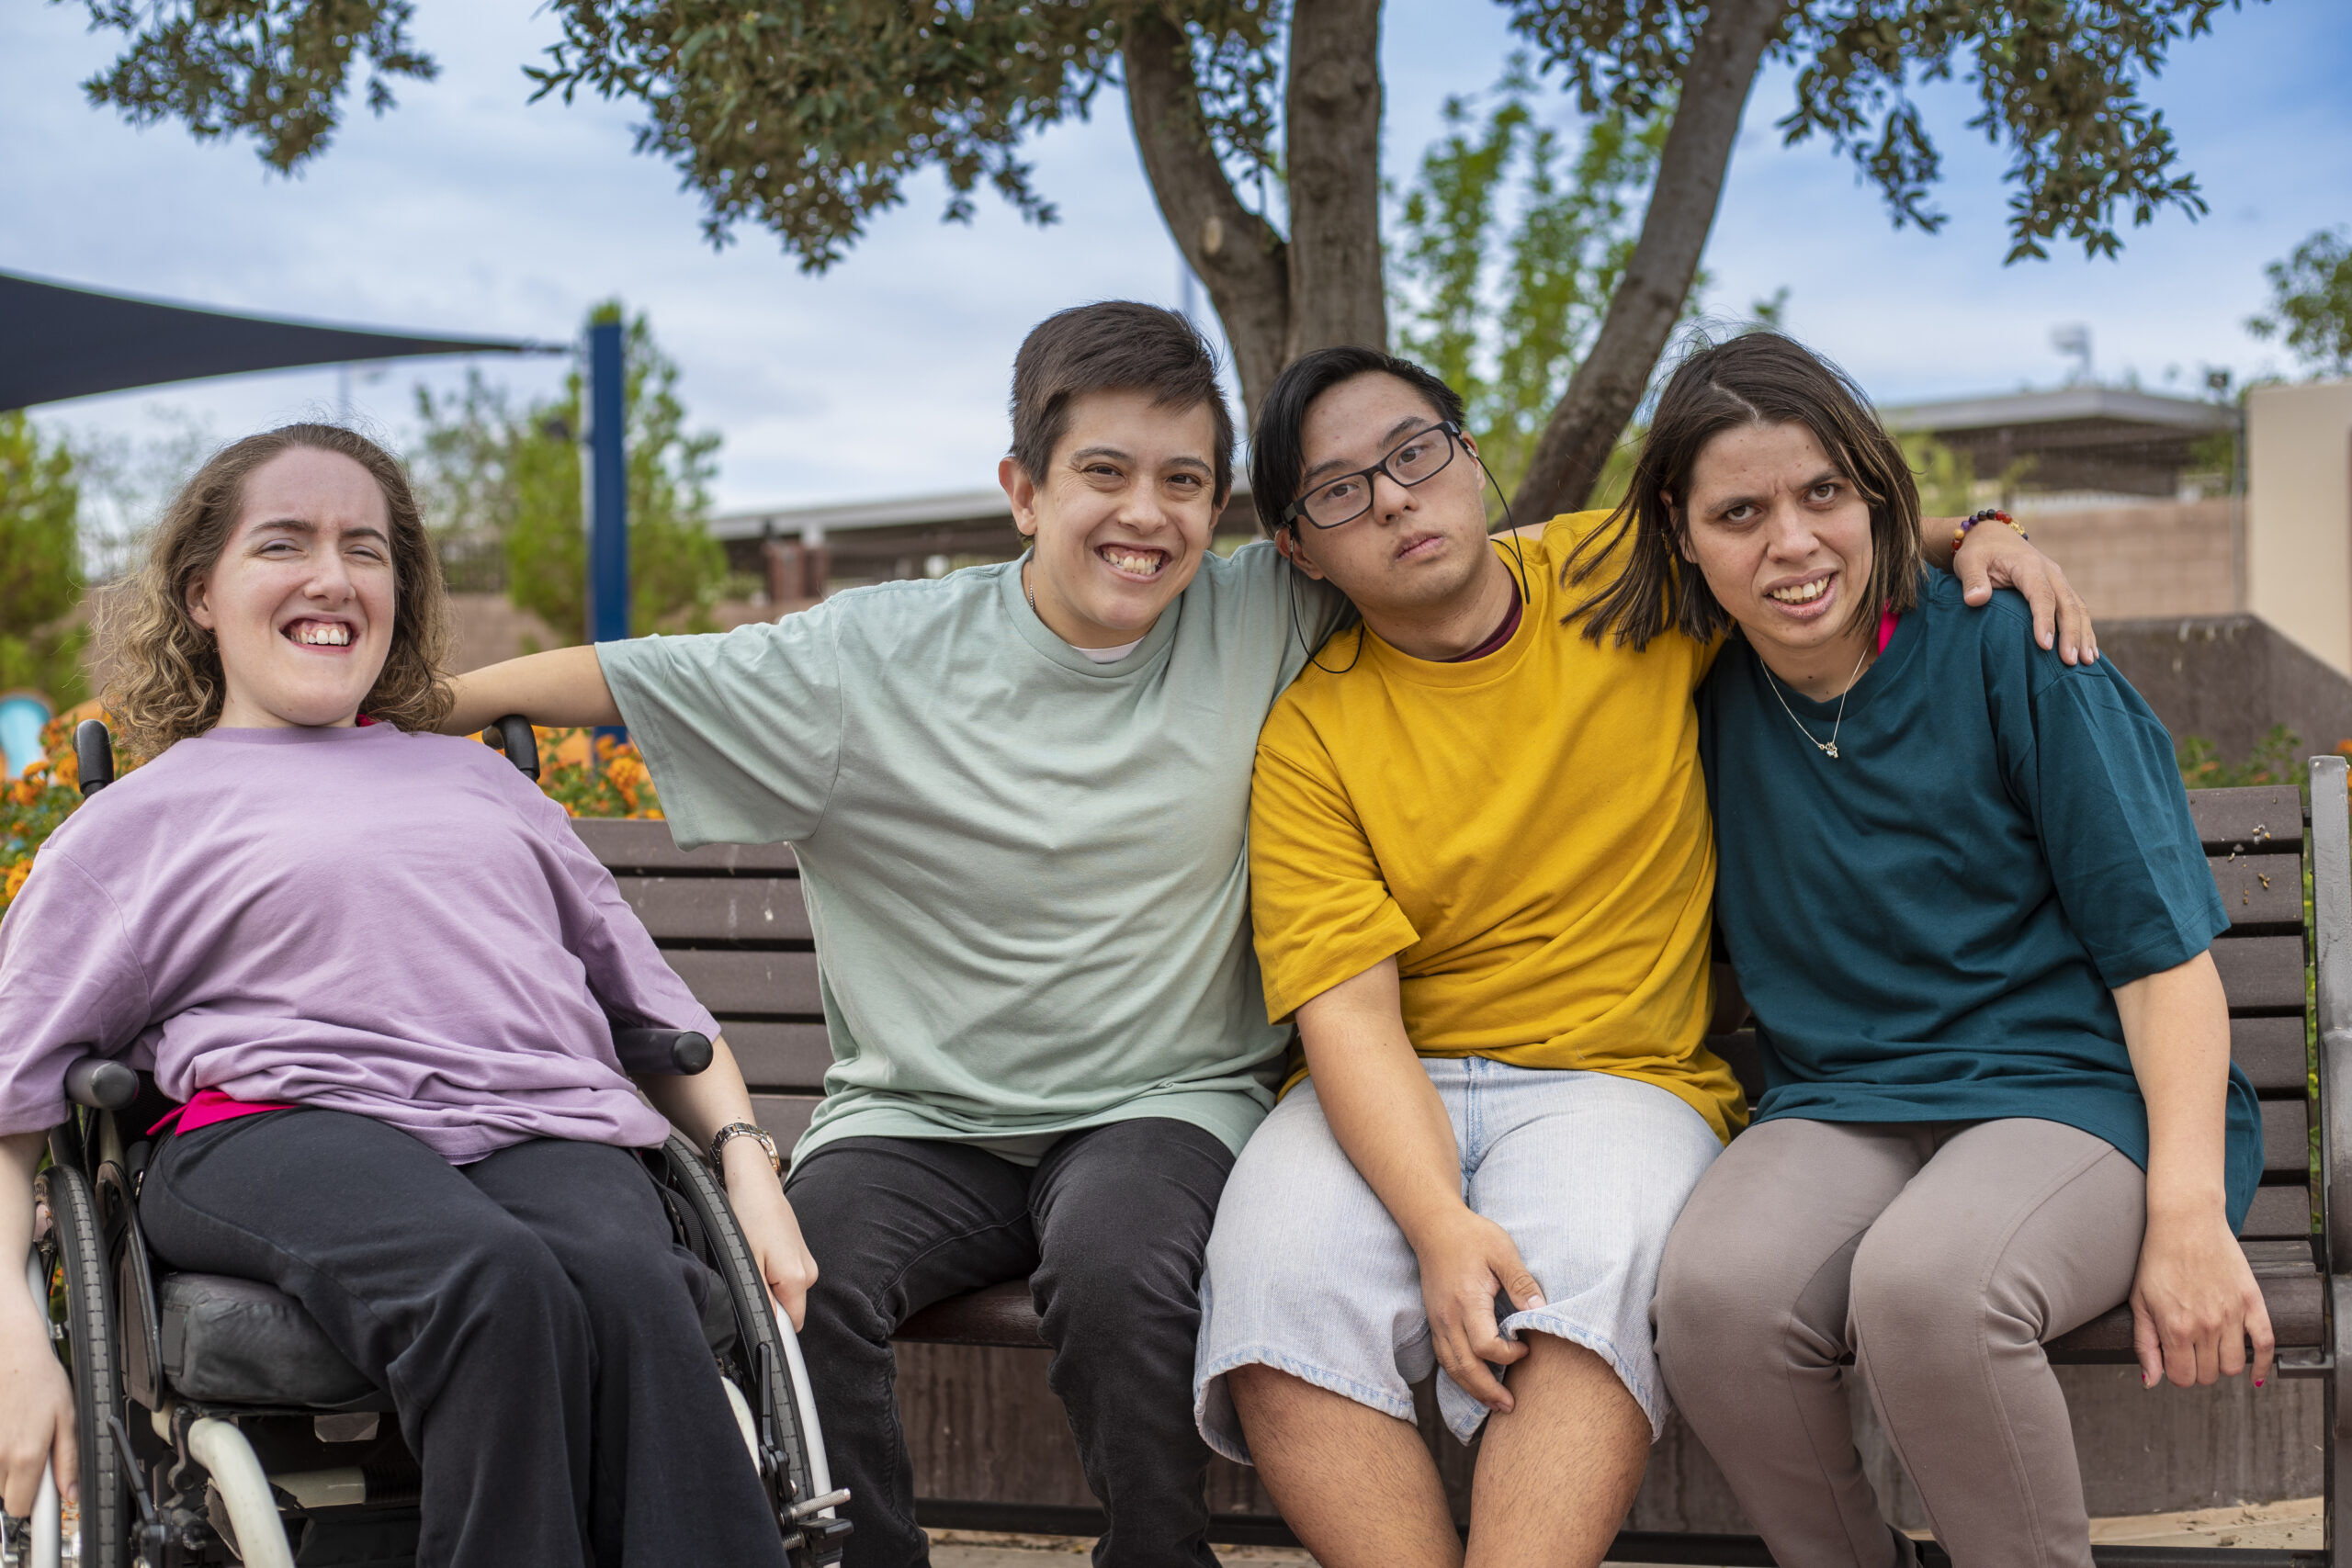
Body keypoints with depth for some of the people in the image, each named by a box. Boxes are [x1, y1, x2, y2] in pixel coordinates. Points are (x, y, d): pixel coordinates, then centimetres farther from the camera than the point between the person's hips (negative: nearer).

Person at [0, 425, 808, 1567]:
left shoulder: (479, 779, 33)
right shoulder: (142, 820, 20)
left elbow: (653, 1000, 32)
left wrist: (744, 1158, 12)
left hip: (547, 1125, 3)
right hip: (287, 1125, -3)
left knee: (634, 1286, -35)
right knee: (496, 1284, -38)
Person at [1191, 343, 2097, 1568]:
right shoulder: (1313, 736, 1)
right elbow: (1348, 1011, -9)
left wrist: (1973, 534, 1)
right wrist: (1440, 1225, -25)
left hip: (1619, 1077, 0)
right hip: (1388, 1102, 0)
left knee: (1591, 1270, -34)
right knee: (1278, 1272, -31)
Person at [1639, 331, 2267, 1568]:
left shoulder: (2003, 649, -4)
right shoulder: (1707, 704, 6)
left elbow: (2159, 940, -6)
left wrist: (2188, 1214, -15)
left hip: (2074, 1093, -3)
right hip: (1838, 1115, 3)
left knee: (1923, 1284, -37)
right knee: (1716, 1290, -31)